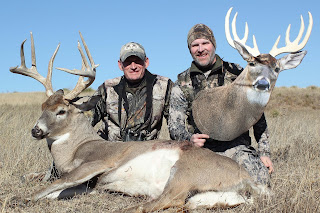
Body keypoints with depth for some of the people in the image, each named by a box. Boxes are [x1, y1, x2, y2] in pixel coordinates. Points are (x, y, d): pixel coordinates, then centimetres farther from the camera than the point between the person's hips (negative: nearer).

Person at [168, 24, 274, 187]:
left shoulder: (236, 74, 6)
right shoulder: (182, 84, 8)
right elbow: (175, 126, 5)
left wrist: (264, 152, 1)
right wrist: (189, 139, -18)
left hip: (236, 147, 0)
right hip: (201, 149, 0)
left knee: (261, 181, -24)